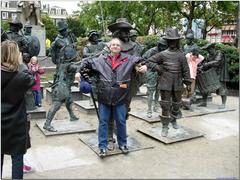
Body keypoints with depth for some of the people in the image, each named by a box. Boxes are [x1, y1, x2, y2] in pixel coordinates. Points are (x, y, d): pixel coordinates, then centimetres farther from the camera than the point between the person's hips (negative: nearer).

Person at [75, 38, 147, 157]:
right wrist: (79, 71, 5)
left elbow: (141, 60, 12)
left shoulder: (128, 59, 4)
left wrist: (144, 66, -8)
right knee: (103, 121, 6)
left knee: (121, 121, 11)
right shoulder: (101, 60, 7)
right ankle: (102, 146, 17)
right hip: (104, 96, 1)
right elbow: (87, 62, 17)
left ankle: (122, 143, 29)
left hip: (120, 97, 0)